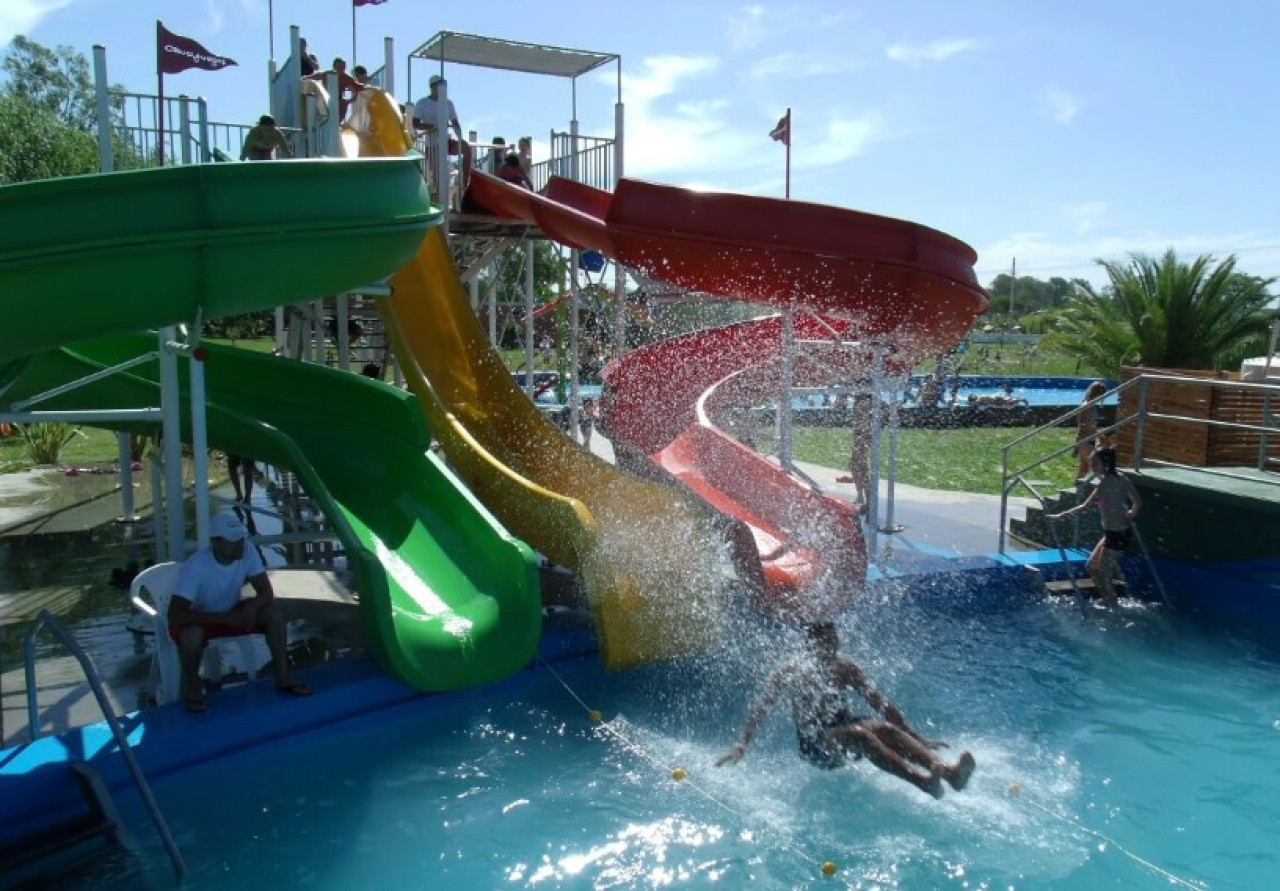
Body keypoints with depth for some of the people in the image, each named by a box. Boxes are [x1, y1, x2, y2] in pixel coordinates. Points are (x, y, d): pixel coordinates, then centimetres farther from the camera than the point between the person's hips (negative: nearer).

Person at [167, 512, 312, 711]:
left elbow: (266, 592, -14)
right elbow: (174, 614, -38)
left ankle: (283, 676, -8)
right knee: (192, 634, -38)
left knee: (273, 610, -17)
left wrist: (253, 606, -38)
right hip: (200, 620, -5)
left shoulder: (248, 553, -18)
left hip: (230, 612, 5)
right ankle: (192, 687, -9)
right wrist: (225, 617, -42)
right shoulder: (196, 566, -32)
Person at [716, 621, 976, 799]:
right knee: (859, 734, -34)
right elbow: (761, 708, -16)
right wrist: (742, 744, -29)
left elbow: (880, 703, 6)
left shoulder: (845, 667, 5)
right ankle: (922, 781, -53)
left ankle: (948, 771, -45)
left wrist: (917, 738, 4)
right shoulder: (792, 671, -8)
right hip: (815, 743, -4)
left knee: (885, 729, -26)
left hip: (845, 729, 5)